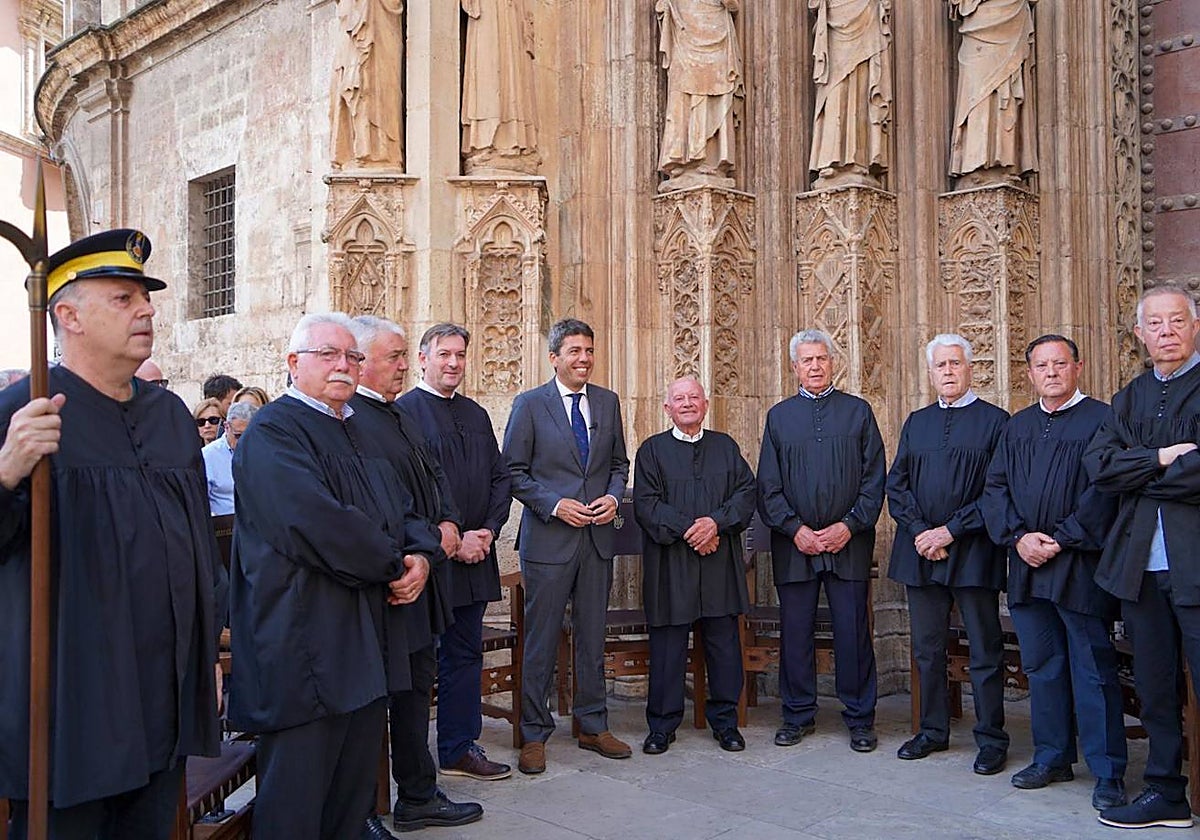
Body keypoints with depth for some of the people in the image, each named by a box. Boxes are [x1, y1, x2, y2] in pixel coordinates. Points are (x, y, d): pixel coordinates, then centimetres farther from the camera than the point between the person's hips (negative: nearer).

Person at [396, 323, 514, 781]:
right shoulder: (404, 411, -8)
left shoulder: (477, 415, 14)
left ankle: (460, 748, 26)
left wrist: (488, 531, -2)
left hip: (472, 555, 7)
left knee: (465, 654, 14)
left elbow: (500, 477, 14)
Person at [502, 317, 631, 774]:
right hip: (548, 539, -4)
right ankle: (534, 735, 16)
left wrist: (613, 497, -3)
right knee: (541, 641, 3)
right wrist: (554, 505, -14)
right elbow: (514, 472, -4)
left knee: (593, 637, 13)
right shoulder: (530, 404, -3)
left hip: (597, 536, 4)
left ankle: (593, 727, 26)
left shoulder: (607, 402, 9)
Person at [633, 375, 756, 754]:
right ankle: (662, 725, 15)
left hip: (720, 563, 2)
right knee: (667, 645, 2)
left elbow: (747, 491, 4)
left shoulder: (725, 446, 13)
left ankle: (725, 720, 21)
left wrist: (716, 522, -13)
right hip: (670, 564, -2)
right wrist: (687, 531, -14)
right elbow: (646, 504, -4)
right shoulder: (652, 450, 5)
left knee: (724, 644, 6)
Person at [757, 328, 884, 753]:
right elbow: (767, 486, 5)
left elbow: (875, 479, 3)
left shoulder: (858, 411, 6)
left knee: (853, 632, 3)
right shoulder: (779, 416, 9)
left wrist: (849, 525, -8)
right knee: (795, 632, 7)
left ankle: (860, 718, 17)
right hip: (794, 543, 1)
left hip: (849, 542, -1)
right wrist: (795, 529, -6)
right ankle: (798, 714, 21)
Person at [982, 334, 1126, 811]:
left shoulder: (1101, 420, -3)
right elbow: (995, 488, 9)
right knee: (1041, 667, 12)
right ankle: (1052, 758, 23)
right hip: (1026, 567, 6)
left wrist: (1061, 540, -15)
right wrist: (1018, 537, -7)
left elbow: (1105, 491, -11)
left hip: (1079, 566, -5)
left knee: (1093, 671, -1)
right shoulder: (1017, 427, 14)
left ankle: (1108, 773, 8)